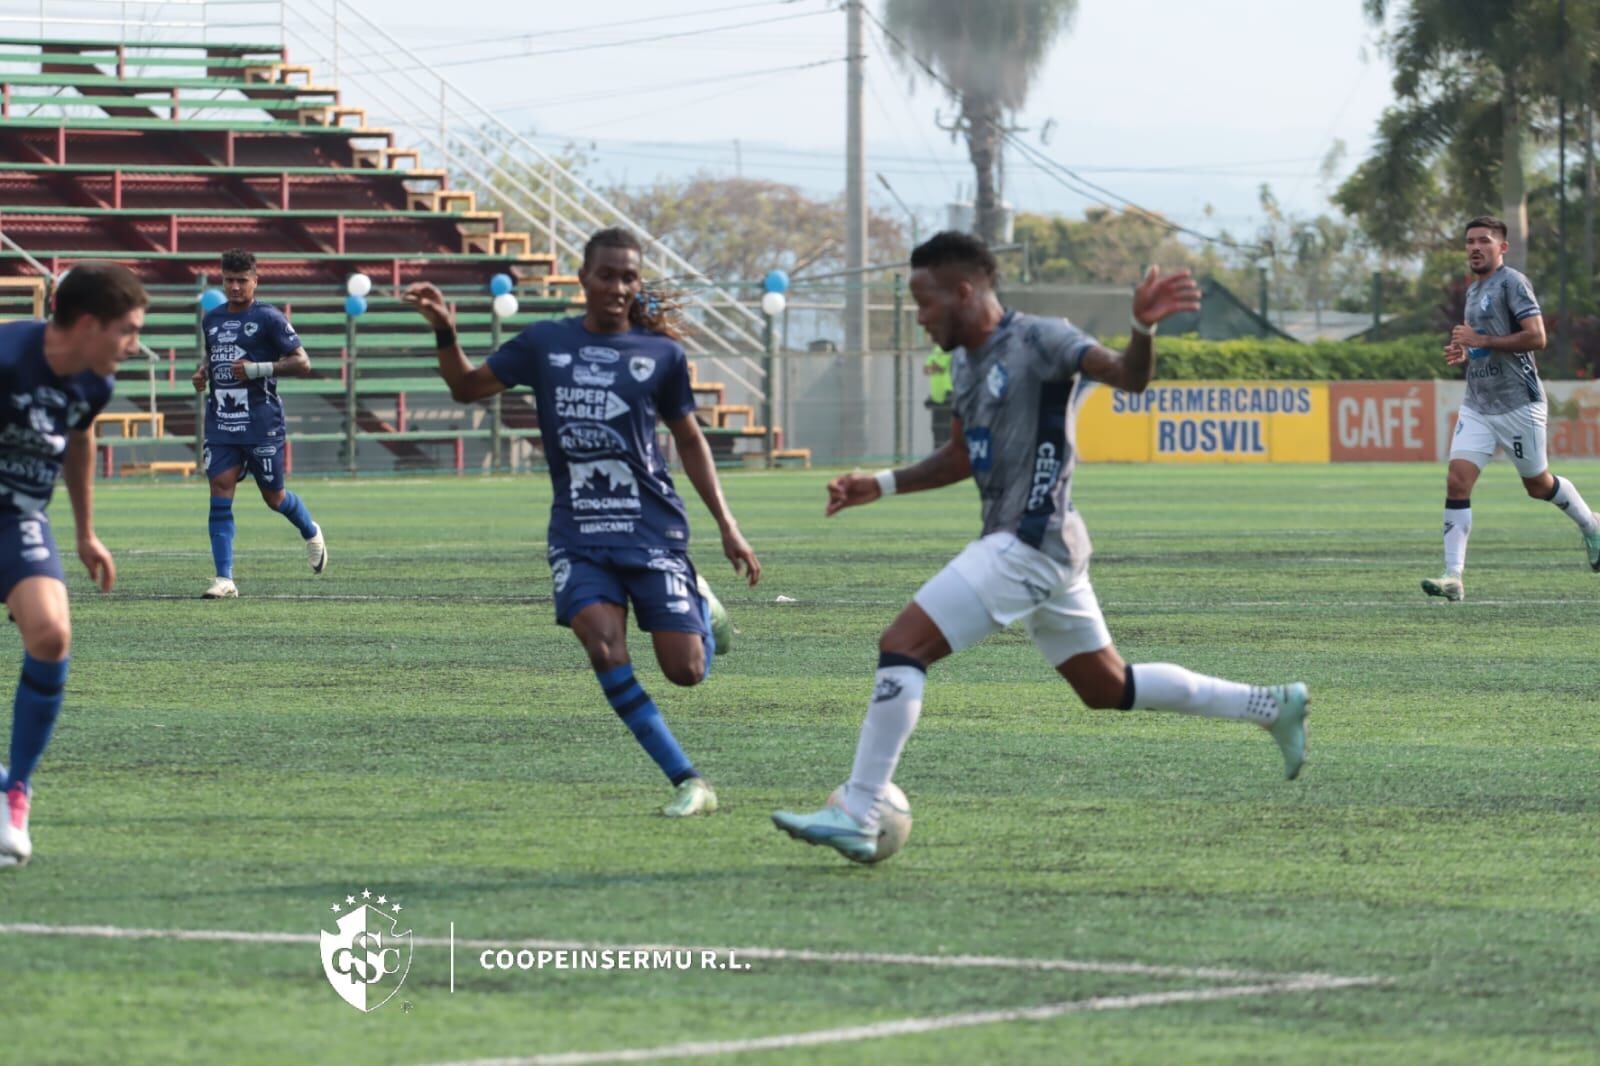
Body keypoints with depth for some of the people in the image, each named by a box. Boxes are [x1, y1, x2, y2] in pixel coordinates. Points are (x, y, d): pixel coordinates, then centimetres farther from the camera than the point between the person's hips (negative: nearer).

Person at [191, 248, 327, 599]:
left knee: (273, 496, 6)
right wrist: (203, 372, 7)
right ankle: (224, 579, -10)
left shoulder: (268, 318, -7)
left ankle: (311, 533, 40)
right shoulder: (212, 319, 12)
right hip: (221, 422, 4)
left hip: (261, 422, -4)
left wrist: (257, 369, -19)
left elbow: (302, 363, -9)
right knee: (220, 491, -9)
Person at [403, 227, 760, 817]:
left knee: (685, 670, -8)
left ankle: (700, 607, 31)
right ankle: (688, 782, -17)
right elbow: (467, 386, 15)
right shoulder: (545, 343, 5)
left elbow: (689, 440, 13)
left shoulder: (662, 354, 3)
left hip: (652, 526, -1)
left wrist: (727, 526, 10)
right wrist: (444, 331, -4)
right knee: (603, 646, -24)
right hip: (578, 533, 1)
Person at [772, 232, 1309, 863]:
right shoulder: (966, 361, 15)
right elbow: (960, 459, 27)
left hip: (1027, 546, -10)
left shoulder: (1038, 341, -11)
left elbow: (1128, 377, -22)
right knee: (1109, 688, 18)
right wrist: (881, 487, 16)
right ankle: (1271, 705, 26)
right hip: (1032, 547, 10)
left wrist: (1143, 328, -42)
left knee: (902, 646, -15)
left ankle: (856, 817, -16)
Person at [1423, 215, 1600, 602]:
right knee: (1457, 482, -9)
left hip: (1518, 404, -7)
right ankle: (1453, 577, -13)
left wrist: (1481, 342, -21)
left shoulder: (1512, 283, -12)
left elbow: (1536, 338, -21)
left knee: (1538, 485, 9)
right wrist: (1463, 352, 8)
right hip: (1477, 406, 7)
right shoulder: (1474, 289, 16)